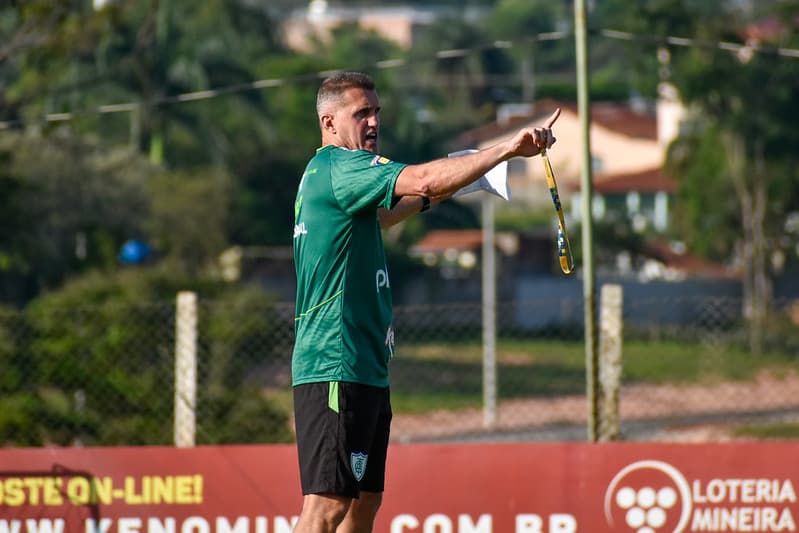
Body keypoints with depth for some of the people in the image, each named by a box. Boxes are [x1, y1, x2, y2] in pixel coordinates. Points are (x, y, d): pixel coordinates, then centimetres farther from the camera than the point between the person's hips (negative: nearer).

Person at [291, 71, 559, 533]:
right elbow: (424, 179, -26)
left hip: (365, 372, 11)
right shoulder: (339, 166, -11)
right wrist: (510, 148, -28)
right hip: (337, 368, -11)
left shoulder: (322, 174, 21)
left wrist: (424, 200, 35)